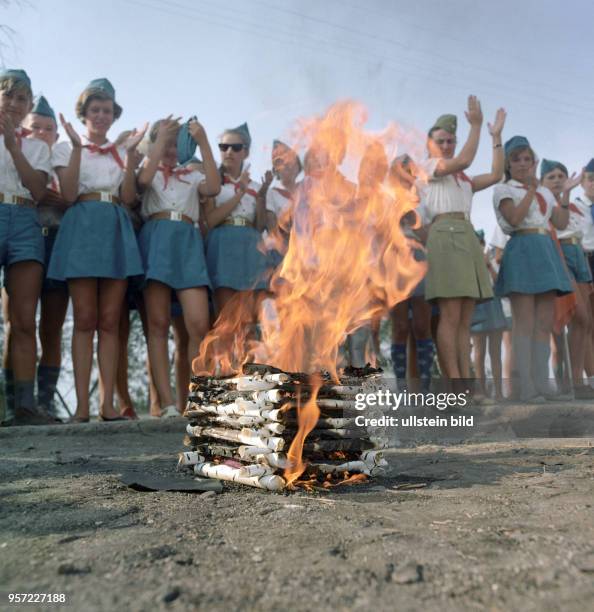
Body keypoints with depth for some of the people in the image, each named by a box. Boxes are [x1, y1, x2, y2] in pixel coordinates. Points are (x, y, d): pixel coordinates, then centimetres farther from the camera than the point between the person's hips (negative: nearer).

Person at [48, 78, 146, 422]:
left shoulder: (121, 153, 20)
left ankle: (108, 403, -2)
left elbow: (128, 197, 4)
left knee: (110, 321, -3)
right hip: (82, 228, -2)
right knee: (85, 320, -7)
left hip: (117, 231, 2)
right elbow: (69, 195, -3)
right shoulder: (66, 148, 13)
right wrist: (77, 147, -7)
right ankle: (82, 406, -5)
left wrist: (131, 153, -2)